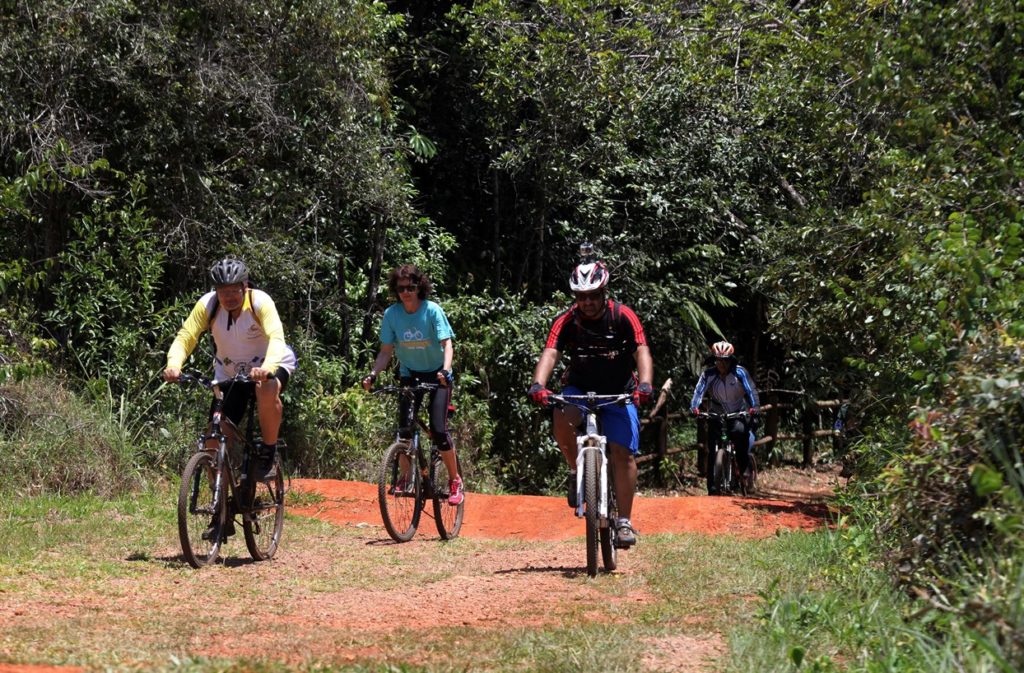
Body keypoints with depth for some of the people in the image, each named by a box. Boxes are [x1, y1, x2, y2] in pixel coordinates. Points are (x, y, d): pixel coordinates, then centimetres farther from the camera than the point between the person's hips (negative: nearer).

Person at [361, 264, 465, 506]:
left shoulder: (432, 310, -16)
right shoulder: (392, 314, -7)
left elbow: (446, 343, -22)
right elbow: (386, 351, -4)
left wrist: (445, 370, -39)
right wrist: (373, 374, -20)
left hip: (437, 375, -3)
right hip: (410, 375, 3)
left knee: (438, 430, -13)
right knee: (405, 428, -13)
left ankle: (455, 480, 4)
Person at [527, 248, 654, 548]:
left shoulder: (623, 316, -14)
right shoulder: (567, 320, -12)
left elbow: (642, 351, -24)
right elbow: (550, 353, -24)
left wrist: (645, 384, -43)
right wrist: (538, 385, -43)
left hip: (619, 393, -1)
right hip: (580, 389, 1)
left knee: (623, 453, -13)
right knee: (562, 419, -32)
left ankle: (624, 521, -6)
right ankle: (576, 471, -7)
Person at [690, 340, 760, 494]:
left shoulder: (739, 372, -15)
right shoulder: (708, 374, -13)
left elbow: (751, 390, -24)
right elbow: (699, 391, -24)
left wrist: (754, 406, -42)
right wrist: (694, 407, -42)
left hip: (739, 414, -2)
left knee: (740, 431, -34)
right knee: (712, 451, -8)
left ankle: (745, 468, -16)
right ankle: (712, 488, -3)